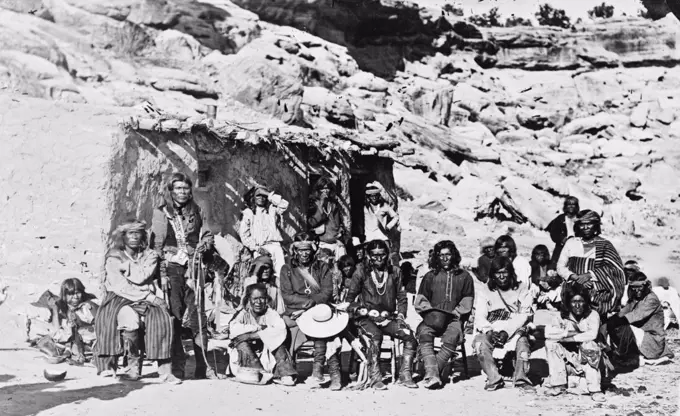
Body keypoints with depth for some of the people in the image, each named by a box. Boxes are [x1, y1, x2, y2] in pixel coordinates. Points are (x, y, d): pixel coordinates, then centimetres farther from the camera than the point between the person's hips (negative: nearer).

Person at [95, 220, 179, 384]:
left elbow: (141, 278, -8)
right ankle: (134, 365, -22)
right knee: (129, 317, -35)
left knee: (161, 317, -29)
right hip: (119, 299, -2)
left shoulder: (149, 255, 11)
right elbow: (119, 286, -10)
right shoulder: (114, 256, 3)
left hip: (145, 300, 2)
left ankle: (165, 369, -30)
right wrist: (149, 296, -16)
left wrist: (124, 267, -3)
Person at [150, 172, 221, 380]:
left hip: (193, 269, 2)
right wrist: (162, 274, -7)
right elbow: (156, 246, 1)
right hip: (171, 268, -2)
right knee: (173, 318, -4)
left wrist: (204, 245, -3)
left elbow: (208, 236, 21)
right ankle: (176, 368, 1)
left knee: (198, 317, -2)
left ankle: (203, 366, 3)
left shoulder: (197, 212, 15)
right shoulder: (161, 213, 6)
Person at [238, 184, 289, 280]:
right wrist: (254, 247, -1)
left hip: (273, 243, 1)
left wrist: (271, 196, 6)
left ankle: (281, 282, -35)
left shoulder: (271, 209, 17)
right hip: (258, 246, 0)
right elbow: (243, 233, 9)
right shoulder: (248, 213, 14)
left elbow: (284, 205, -2)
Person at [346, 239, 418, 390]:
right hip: (367, 317, -4)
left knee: (409, 335, -19)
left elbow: (402, 296, 17)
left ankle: (405, 375, -10)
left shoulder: (394, 272, 13)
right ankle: (375, 377, -32)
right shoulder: (362, 271, 5)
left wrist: (401, 314, 3)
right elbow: (350, 296, 9)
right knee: (375, 336, -35)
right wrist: (357, 309, -7)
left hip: (388, 318, 4)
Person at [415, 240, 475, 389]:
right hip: (432, 318, 1)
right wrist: (430, 312, -2)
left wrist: (454, 313, -5)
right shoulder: (430, 276, 19)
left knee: (452, 337, -34)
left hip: (453, 319, -1)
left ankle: (431, 374, -35)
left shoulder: (464, 277, 15)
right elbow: (420, 300, 15)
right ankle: (432, 374, -44)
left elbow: (467, 302, 10)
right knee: (424, 334, -32)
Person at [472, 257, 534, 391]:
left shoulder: (522, 289, 10)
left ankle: (520, 377, -39)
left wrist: (507, 332, -18)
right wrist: (489, 332, -21)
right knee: (480, 341, -31)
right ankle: (494, 379, -37)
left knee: (522, 339, -34)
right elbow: (480, 318, 1)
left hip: (514, 331, -1)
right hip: (490, 331, 1)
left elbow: (524, 315, -2)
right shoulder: (485, 293, 14)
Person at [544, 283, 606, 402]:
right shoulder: (563, 316, -3)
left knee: (589, 345, -34)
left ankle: (594, 389, -26)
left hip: (587, 357, -3)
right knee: (550, 343, -19)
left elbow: (592, 335, -29)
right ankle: (558, 384, -13)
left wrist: (563, 337, -24)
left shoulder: (592, 315, -9)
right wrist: (568, 332, -25)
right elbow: (548, 332, -18)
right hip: (568, 356, 3)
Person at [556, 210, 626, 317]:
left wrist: (589, 275, -13)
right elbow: (560, 267, 10)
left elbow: (611, 268, -3)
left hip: (597, 293, -1)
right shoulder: (571, 242, 13)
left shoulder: (604, 245, 8)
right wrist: (576, 277, -6)